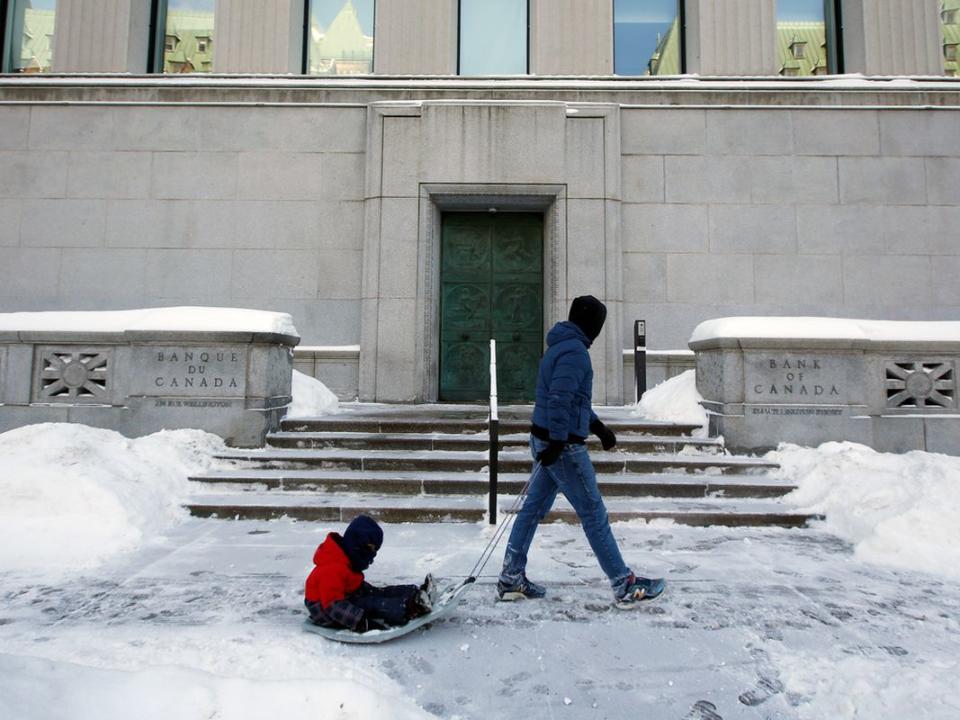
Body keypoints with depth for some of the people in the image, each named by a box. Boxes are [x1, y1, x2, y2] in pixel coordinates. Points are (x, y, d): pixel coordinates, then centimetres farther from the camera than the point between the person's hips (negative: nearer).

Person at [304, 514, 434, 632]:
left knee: (380, 594, -4)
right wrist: (359, 620, -40)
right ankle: (408, 609, -41)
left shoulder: (346, 562, 8)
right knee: (370, 605, -28)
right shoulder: (332, 570, -29)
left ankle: (417, 594, -14)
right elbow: (333, 605, -35)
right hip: (325, 612, -10)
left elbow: (359, 586, 23)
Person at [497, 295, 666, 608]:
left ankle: (511, 578, 20)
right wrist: (558, 441, -26)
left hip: (546, 441, 10)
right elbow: (560, 399, -25)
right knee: (594, 514, 0)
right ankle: (624, 586, 12)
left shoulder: (560, 346, 15)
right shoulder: (575, 351, -16)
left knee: (533, 508, 13)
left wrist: (597, 426, 19)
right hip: (563, 447, -10)